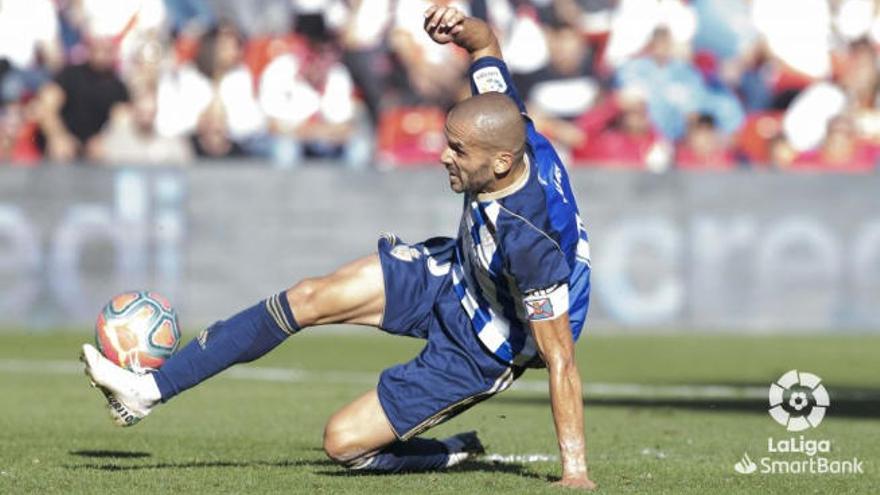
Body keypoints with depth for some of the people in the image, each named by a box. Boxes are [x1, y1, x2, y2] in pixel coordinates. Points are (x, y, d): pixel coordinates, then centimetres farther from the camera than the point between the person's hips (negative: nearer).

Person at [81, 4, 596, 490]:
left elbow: (561, 359, -34)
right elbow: (486, 42, -1)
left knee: (344, 442, -9)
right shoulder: (508, 128, -21)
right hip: (452, 271, 8)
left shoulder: (533, 245, -41)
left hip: (478, 347, -8)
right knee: (307, 298, -2)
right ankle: (148, 390, 5)